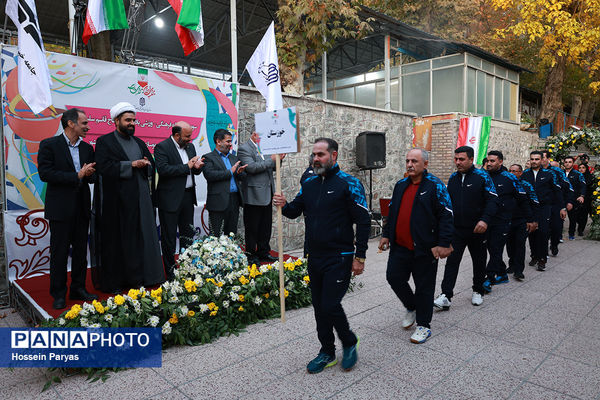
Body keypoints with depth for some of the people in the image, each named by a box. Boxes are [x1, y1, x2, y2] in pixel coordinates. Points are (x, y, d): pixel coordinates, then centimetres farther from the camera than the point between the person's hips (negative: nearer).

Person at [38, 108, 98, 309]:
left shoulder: (87, 148, 11)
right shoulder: (49, 145, -5)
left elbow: (93, 175, 12)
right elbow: (45, 173, -15)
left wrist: (89, 174, -12)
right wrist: (77, 176, -18)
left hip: (82, 207, 5)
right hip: (61, 208, -5)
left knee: (80, 251, 12)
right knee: (59, 252, 3)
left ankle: (78, 289, 25)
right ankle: (58, 294, 15)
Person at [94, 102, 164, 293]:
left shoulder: (139, 143, 17)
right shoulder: (105, 141, 0)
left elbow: (151, 166, 14)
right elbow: (105, 166, -14)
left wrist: (146, 164, -8)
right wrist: (132, 164, -16)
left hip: (141, 198, 5)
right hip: (117, 200, -5)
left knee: (141, 238, 7)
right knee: (117, 241, 1)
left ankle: (139, 278, 16)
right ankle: (114, 282, 11)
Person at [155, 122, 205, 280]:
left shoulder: (190, 147, 12)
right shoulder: (162, 147, -10)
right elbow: (163, 169, -23)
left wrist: (197, 167, -7)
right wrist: (186, 167, -18)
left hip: (188, 196, 7)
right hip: (170, 198, -7)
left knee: (188, 234, 15)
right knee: (169, 237, 3)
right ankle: (170, 272, 14)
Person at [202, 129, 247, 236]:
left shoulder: (234, 158, 19)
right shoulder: (208, 158, -1)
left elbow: (243, 176, 15)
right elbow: (209, 175, -17)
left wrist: (239, 172, -8)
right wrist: (230, 172, -13)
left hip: (235, 200, 6)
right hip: (219, 202, -6)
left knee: (232, 234, 12)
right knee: (216, 236, -2)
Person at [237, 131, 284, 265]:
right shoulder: (244, 149, -8)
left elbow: (272, 168, 21)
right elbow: (251, 167, -21)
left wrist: (278, 159, 0)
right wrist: (271, 159, -19)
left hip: (266, 194, 8)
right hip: (254, 195, -7)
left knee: (266, 225, 13)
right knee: (252, 227, 3)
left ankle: (264, 252, 25)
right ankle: (251, 255, 15)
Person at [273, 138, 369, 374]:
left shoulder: (348, 184, -9)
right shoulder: (309, 184, 10)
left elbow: (363, 221, -10)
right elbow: (295, 211, 14)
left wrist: (359, 257, -13)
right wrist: (284, 205, -10)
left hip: (339, 258, -6)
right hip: (314, 257, 7)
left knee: (330, 305, -7)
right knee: (319, 307, 13)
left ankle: (349, 343, 22)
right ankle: (327, 353, 30)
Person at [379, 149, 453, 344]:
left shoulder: (435, 186, -8)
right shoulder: (400, 185, 11)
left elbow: (446, 216, -12)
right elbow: (392, 212, 19)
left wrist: (443, 244, -17)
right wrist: (386, 234, 14)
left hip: (424, 248, -6)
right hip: (400, 246, 6)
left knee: (424, 287, 5)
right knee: (394, 277, 9)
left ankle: (423, 325, 21)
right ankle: (411, 307, 35)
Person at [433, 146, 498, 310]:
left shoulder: (482, 176, -7)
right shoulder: (453, 178, 7)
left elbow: (492, 200, -12)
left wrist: (485, 219, -25)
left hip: (477, 229, -3)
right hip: (456, 229, 3)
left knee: (479, 262, 13)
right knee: (452, 261, -2)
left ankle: (478, 291, 31)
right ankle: (446, 296, -2)